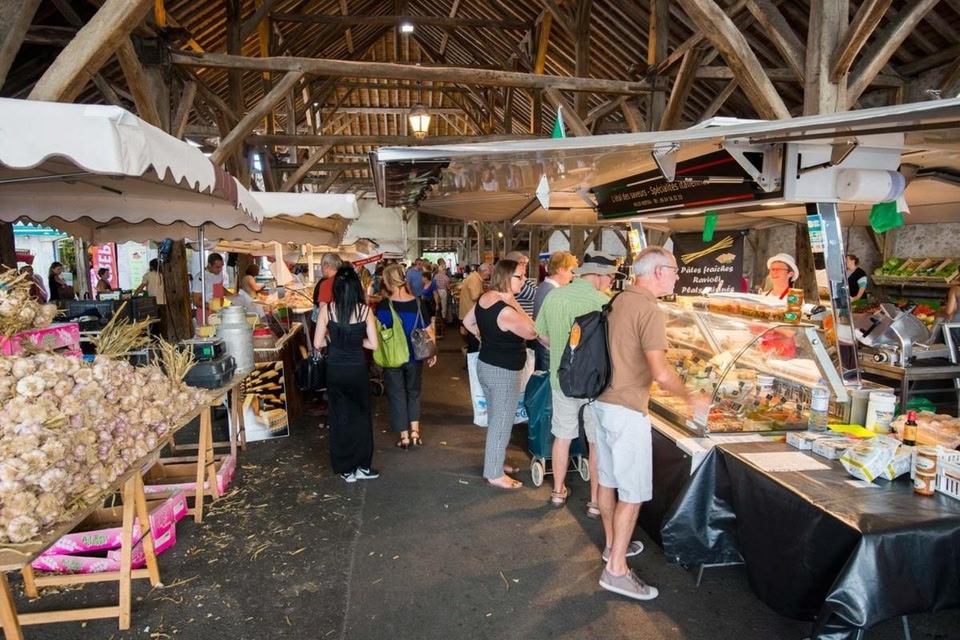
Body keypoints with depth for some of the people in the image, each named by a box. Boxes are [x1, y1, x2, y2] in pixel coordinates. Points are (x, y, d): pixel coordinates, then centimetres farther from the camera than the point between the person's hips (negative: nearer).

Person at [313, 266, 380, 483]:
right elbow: (373, 344, -8)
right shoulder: (364, 310, -10)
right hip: (357, 368, 0)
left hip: (335, 369, 1)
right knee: (361, 416, 16)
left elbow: (318, 344, -7)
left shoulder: (327, 309, -9)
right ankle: (362, 466, 24)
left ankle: (346, 469, 22)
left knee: (339, 418, 14)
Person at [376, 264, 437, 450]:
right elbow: (428, 331, -5)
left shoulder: (383, 305, -15)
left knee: (396, 395, 12)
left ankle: (404, 436, 17)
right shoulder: (418, 303, -10)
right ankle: (415, 432, 17)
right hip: (414, 356, 2)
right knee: (413, 392, 20)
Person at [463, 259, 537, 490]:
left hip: (486, 365, 9)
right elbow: (532, 332, -22)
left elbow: (467, 322, 15)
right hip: (503, 372, -9)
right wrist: (515, 303, -22)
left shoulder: (484, 298, 1)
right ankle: (494, 474, 17)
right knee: (502, 422, 4)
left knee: (495, 419, 23)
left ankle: (494, 462, 37)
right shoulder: (506, 311, -27)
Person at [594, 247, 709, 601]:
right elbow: (660, 372, -25)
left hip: (602, 401, 9)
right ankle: (616, 569, 8)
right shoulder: (649, 311, -18)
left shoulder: (619, 301, 9)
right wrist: (691, 398, -9)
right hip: (626, 411, -9)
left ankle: (613, 545, 36)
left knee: (608, 479, 19)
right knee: (633, 492, 1)